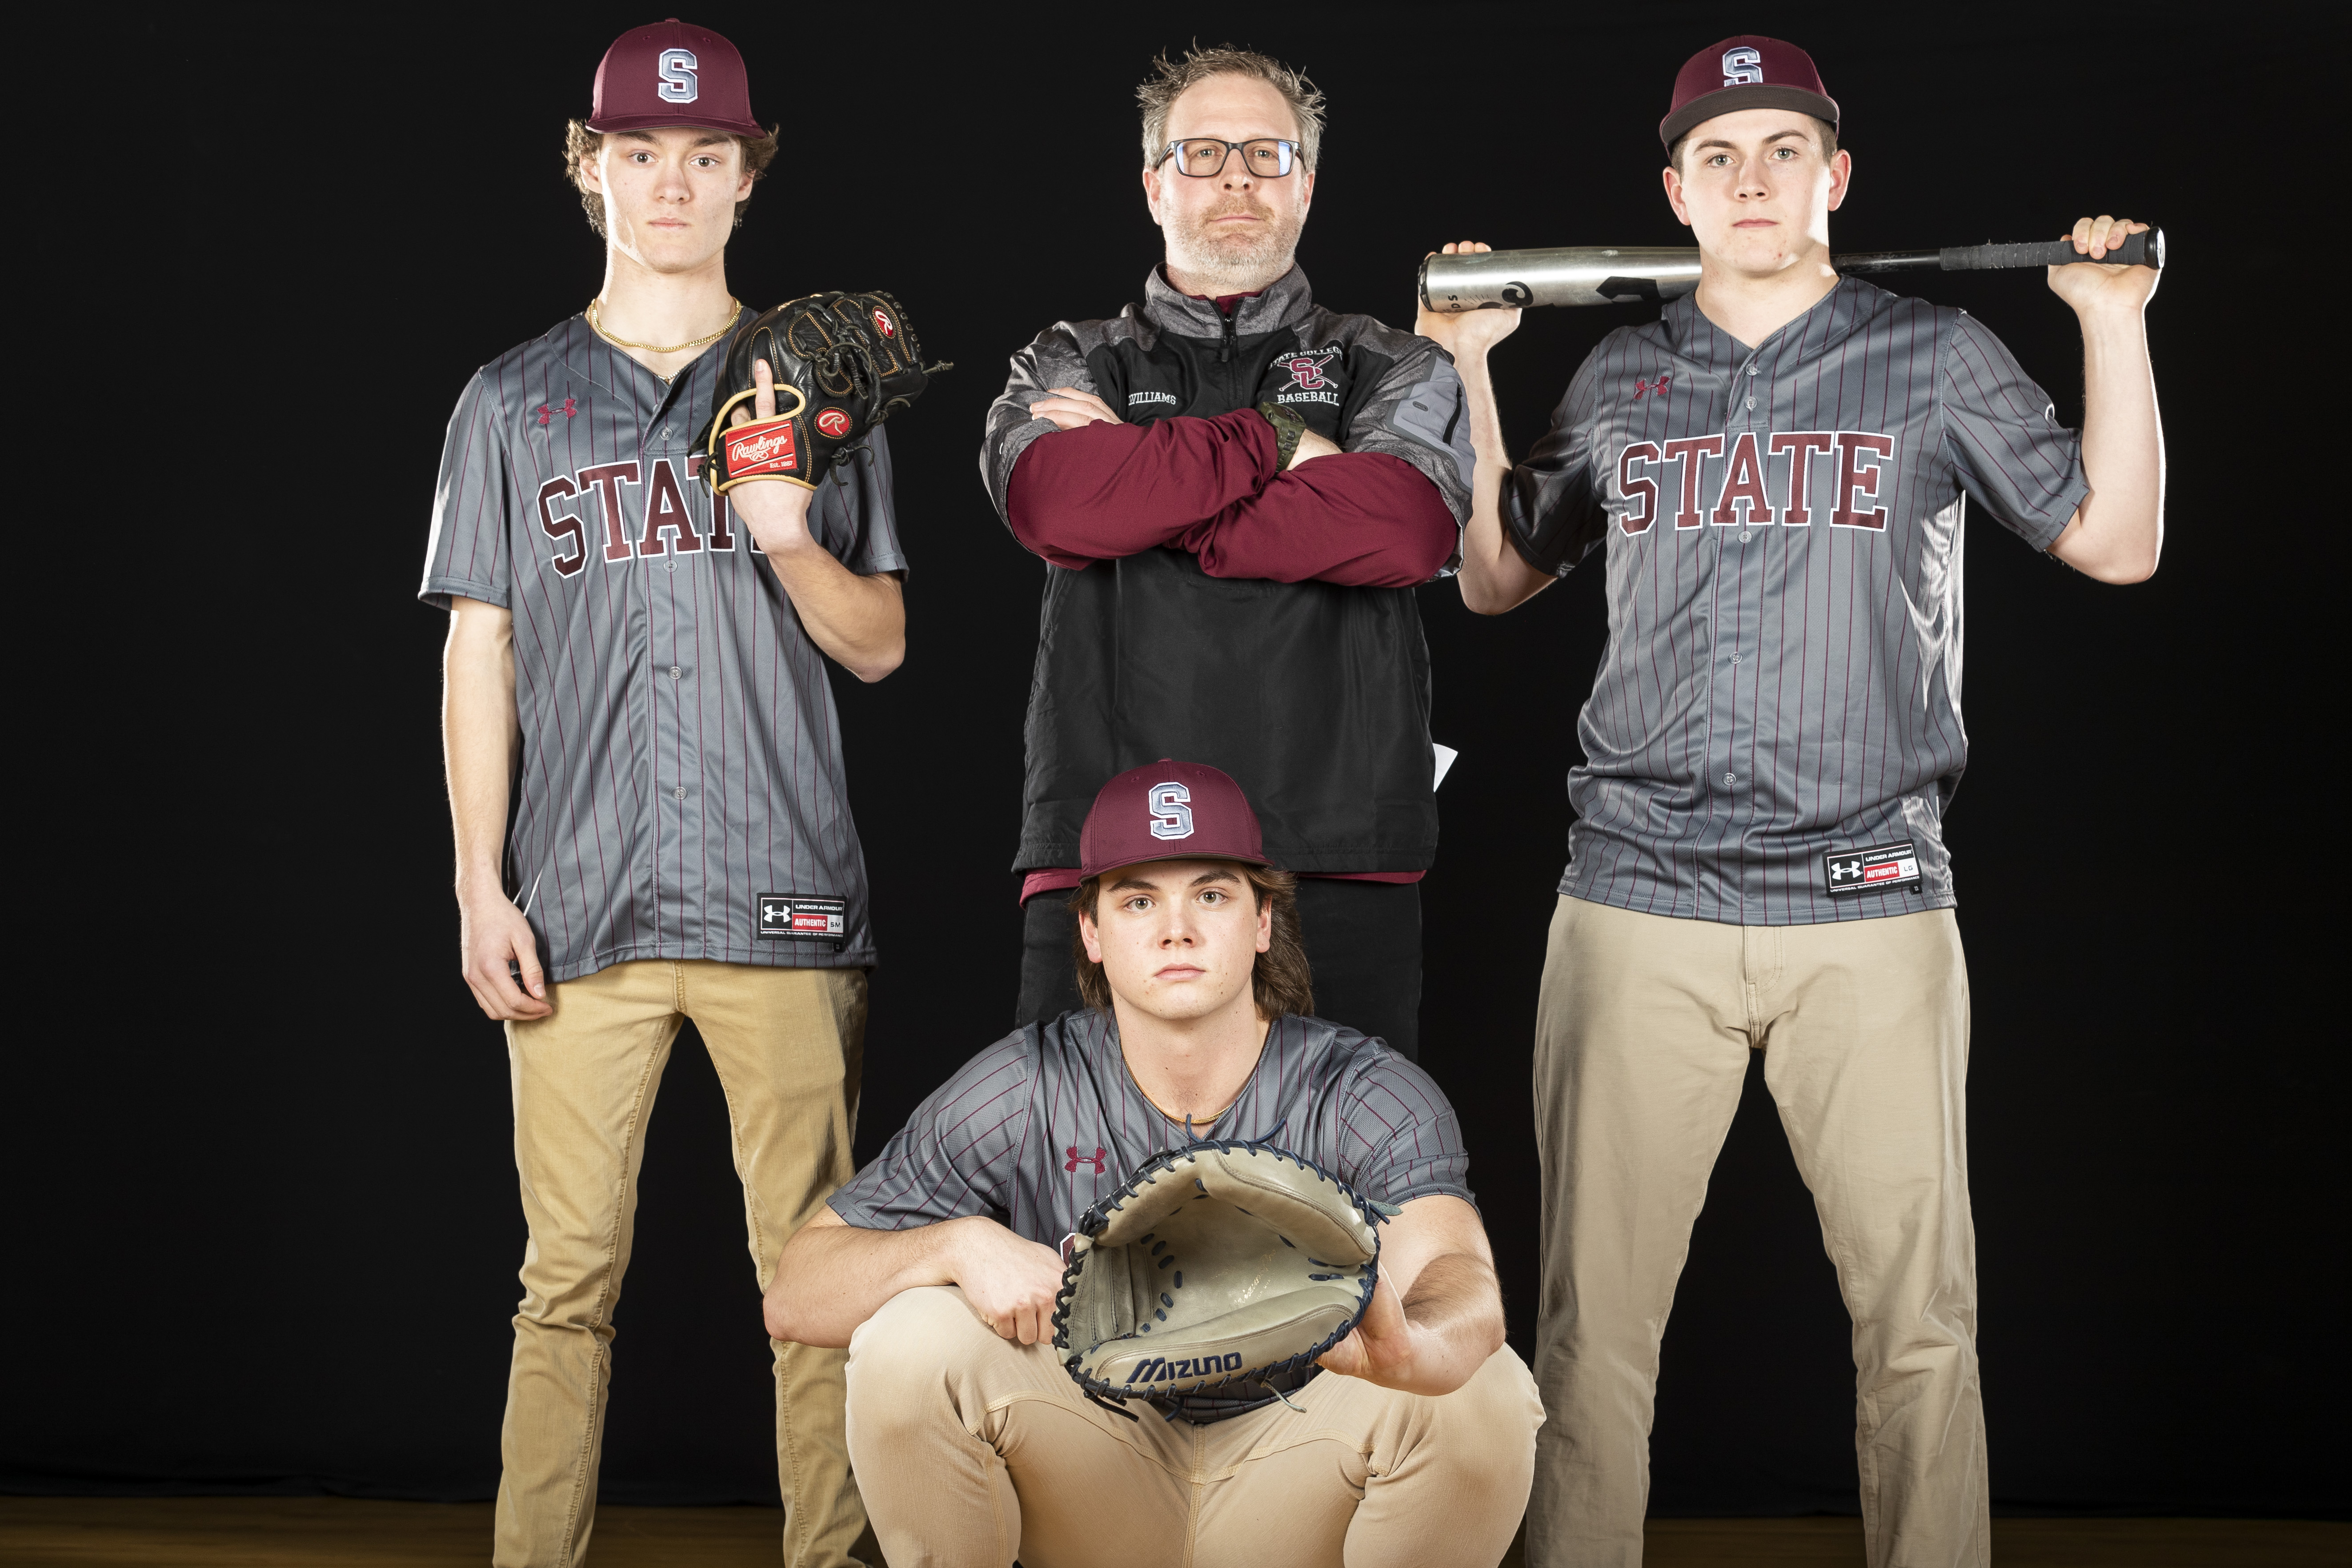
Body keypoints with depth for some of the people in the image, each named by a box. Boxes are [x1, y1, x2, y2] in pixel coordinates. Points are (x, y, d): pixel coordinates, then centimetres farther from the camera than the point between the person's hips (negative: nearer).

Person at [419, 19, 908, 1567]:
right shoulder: (516, 400, 13)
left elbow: (881, 644, 11)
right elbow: (481, 655, 10)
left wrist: (794, 545, -10)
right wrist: (481, 884, 2)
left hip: (786, 898, 0)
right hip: (582, 904, 0)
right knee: (570, 1279, 0)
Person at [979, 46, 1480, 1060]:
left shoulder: (1394, 371, 17)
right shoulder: (1070, 366, 19)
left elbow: (1402, 528, -6)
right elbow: (1053, 504, -5)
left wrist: (1137, 488, -2)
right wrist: (1278, 440, -1)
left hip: (1338, 863, 0)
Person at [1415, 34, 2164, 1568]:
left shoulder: (1937, 359, 8)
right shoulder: (1622, 381, 14)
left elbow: (2117, 542, 10)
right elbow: (1494, 579, 23)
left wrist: (2115, 324, 2)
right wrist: (1466, 368, 17)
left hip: (1871, 907, -1)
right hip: (1639, 906, 1)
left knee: (1920, 1315, -1)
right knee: (1596, 1315, 1)